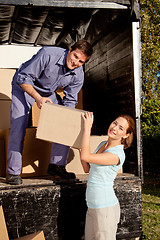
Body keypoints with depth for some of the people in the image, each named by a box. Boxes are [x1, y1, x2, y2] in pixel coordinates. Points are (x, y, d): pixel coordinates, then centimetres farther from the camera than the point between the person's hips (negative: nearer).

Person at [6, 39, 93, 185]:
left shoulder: (78, 75, -16)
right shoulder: (48, 54, -33)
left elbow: (69, 101, -7)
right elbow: (24, 77, -29)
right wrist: (38, 98, -41)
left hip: (48, 93, 5)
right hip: (24, 88, -5)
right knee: (19, 126, -17)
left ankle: (57, 165, 4)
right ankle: (13, 172, -7)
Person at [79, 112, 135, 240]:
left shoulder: (117, 154, -20)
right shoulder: (103, 144, 8)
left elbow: (85, 157, -28)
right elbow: (87, 169, 15)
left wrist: (87, 127, -22)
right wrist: (79, 146, 11)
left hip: (105, 208, -8)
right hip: (92, 207, 8)